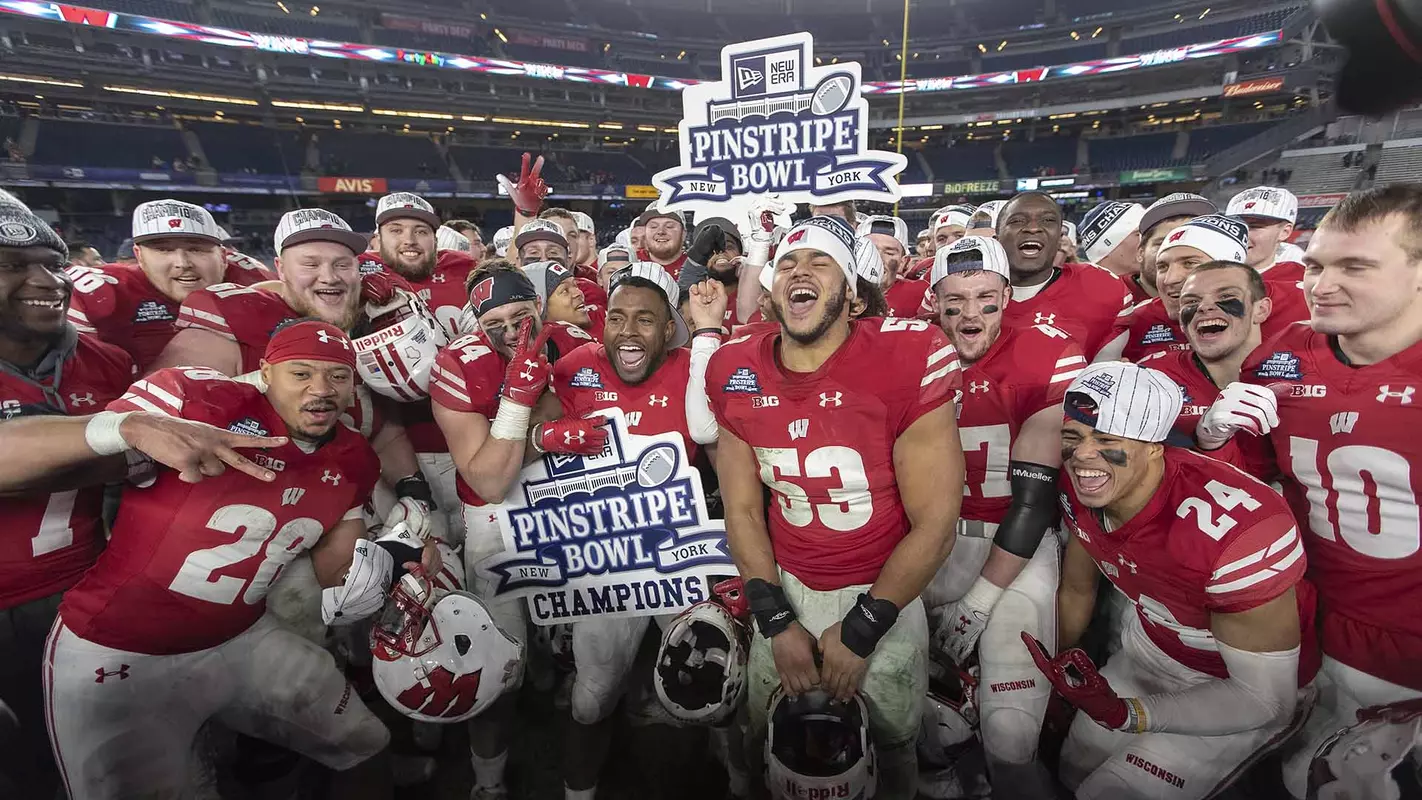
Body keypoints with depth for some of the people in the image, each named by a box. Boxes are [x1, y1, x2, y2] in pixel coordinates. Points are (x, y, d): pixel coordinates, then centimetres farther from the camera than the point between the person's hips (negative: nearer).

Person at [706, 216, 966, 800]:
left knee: (889, 742, 18)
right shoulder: (737, 373, -9)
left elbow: (935, 524, -15)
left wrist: (861, 630, -12)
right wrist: (775, 620, -6)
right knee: (769, 741, 21)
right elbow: (741, 508, -1)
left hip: (883, 591, -3)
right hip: (787, 587, 3)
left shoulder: (906, 361, -21)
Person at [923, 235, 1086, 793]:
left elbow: (1035, 497, -11)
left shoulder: (1049, 360, -10)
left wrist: (977, 602, -10)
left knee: (1009, 736, -15)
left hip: (1017, 549, -3)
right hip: (932, 543, 4)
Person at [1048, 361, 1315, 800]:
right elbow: (1076, 591, 1)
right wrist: (1051, 679, 12)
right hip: (1153, 645, 6)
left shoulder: (1237, 530, -38)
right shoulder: (1082, 491, -18)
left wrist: (1129, 715, -36)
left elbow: (1267, 697, -26)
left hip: (1240, 685, -5)